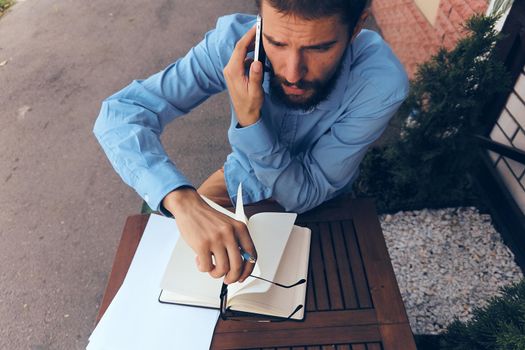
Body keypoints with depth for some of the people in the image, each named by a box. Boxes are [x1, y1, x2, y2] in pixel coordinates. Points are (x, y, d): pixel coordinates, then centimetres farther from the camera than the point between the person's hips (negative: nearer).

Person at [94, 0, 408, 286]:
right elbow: (120, 112, -34)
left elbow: (304, 195, -27)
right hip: (244, 172, 2)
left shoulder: (382, 83, -34)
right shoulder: (235, 42, -31)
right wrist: (182, 201, -52)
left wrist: (249, 118, -42)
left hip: (318, 201, -1)